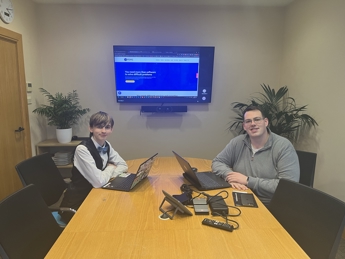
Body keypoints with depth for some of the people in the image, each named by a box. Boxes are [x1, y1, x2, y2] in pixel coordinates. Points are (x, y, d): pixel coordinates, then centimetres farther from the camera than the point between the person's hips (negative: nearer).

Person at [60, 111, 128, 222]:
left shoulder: (106, 145, -1)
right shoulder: (82, 149, -24)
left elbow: (123, 165, 4)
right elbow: (98, 182, -27)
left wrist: (107, 175, -14)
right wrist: (110, 168, -8)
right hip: (76, 204, -6)